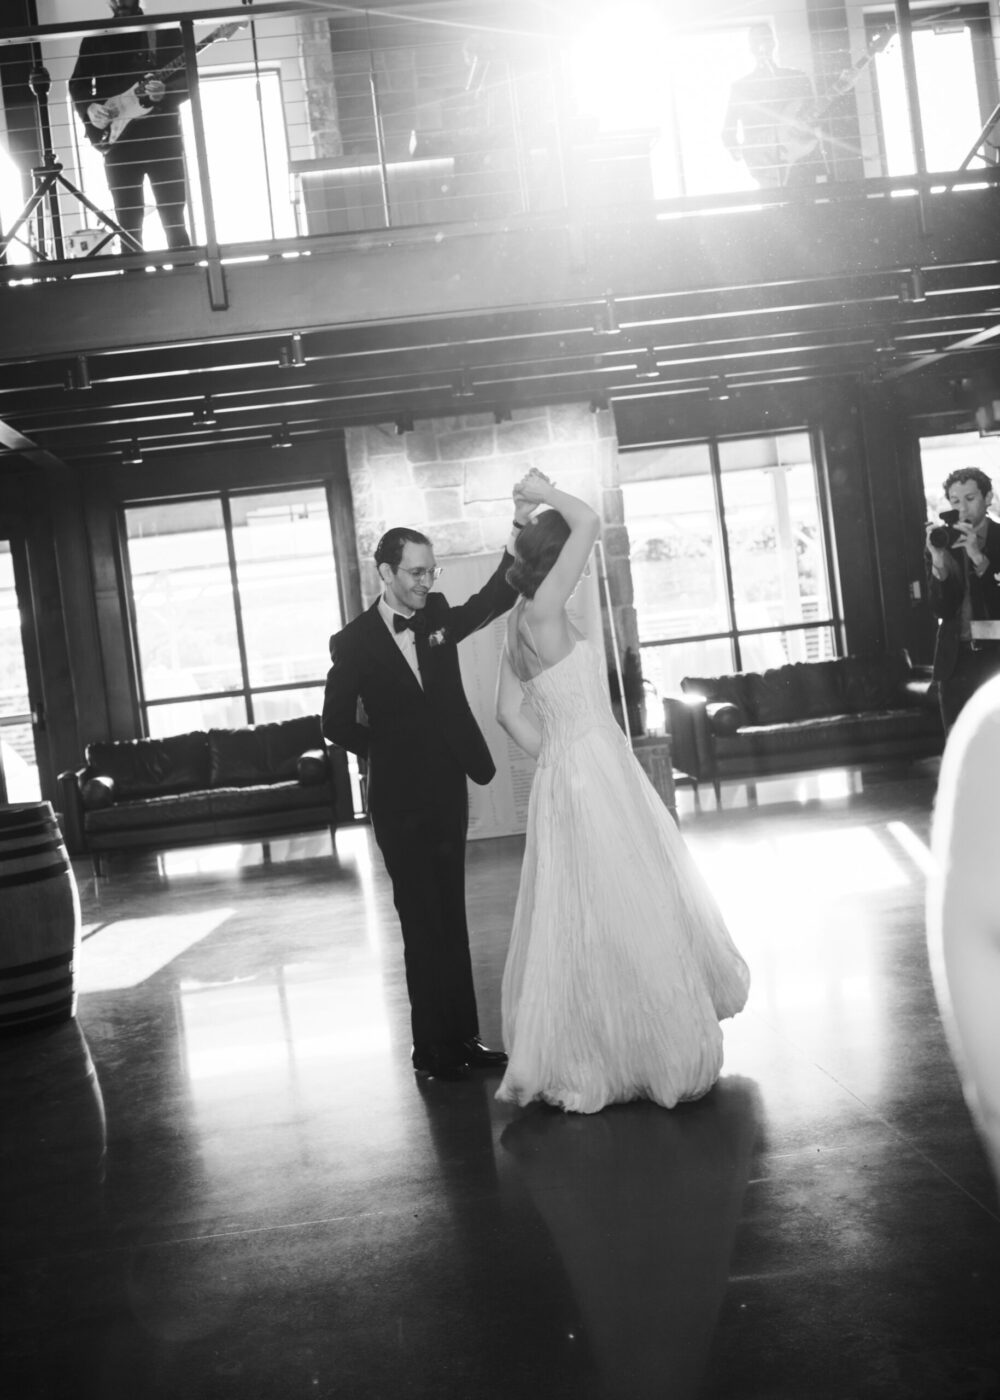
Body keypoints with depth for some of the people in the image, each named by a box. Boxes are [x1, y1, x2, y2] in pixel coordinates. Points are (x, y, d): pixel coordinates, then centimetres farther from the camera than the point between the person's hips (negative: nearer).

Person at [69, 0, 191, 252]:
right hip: (117, 139, 1)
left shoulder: (166, 31, 9)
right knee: (128, 225, 0)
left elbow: (188, 79, 2)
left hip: (162, 135, -1)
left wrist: (165, 91, -18)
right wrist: (89, 108, -10)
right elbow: (77, 83, 11)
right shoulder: (96, 37, 13)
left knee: (174, 220, -4)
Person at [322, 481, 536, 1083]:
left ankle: (463, 1038, 20)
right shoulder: (355, 643, -8)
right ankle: (434, 1049, 11)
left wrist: (521, 531, -19)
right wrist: (388, 747, 0)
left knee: (451, 920, 12)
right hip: (401, 801, -5)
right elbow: (338, 723, -2)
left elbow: (493, 599, -9)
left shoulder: (438, 616, 4)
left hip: (448, 791, 5)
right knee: (424, 925, 1)